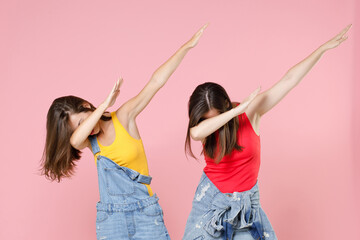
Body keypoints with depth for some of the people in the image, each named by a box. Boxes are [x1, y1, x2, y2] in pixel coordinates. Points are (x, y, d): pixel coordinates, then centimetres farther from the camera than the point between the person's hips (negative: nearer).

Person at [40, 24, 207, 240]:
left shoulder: (123, 117, -3)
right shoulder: (89, 140, 4)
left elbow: (156, 82, -6)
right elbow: (75, 140, -21)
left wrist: (187, 46, -7)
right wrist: (104, 105, -22)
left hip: (145, 213, -2)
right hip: (110, 219, 2)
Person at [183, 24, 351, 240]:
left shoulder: (250, 113, -12)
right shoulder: (203, 125, -11)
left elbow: (289, 80, -13)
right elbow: (196, 133, -38)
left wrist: (323, 48, -13)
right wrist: (238, 109, -36)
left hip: (246, 202, 0)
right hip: (212, 199, 0)